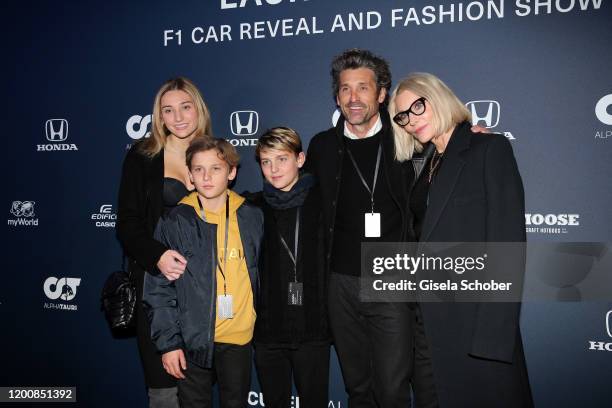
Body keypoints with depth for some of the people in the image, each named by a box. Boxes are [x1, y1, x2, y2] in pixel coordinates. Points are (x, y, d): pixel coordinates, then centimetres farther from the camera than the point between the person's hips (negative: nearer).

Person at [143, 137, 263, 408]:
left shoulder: (252, 218, 1)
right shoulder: (175, 222, -5)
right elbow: (158, 289, -4)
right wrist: (168, 342, -8)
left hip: (239, 338, 2)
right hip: (192, 341, -1)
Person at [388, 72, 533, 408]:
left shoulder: (490, 149, -5)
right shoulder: (428, 167, 16)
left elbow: (508, 241, -14)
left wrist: (494, 334, -20)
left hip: (475, 324, -6)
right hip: (428, 325, 7)